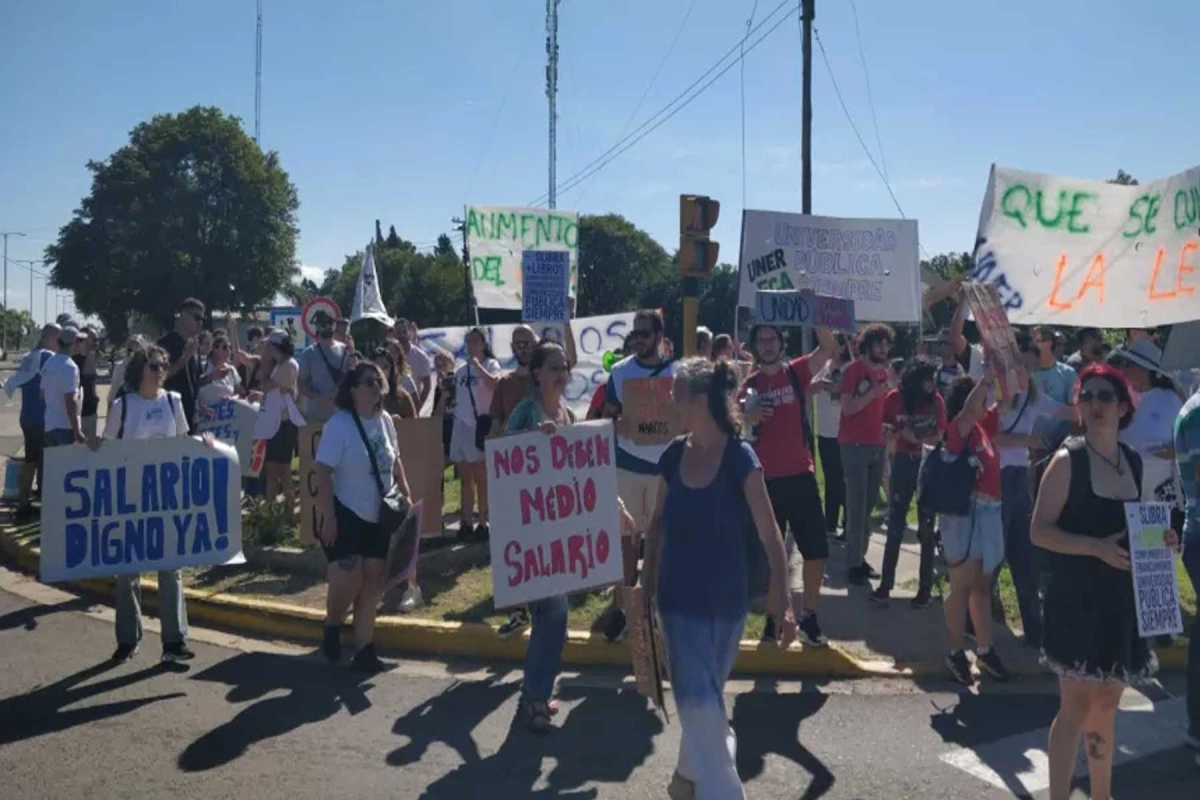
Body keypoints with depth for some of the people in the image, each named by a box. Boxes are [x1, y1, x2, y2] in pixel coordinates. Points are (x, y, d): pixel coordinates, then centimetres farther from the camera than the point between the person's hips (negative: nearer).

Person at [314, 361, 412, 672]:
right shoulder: (339, 424, -15)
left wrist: (407, 497, 7)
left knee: (372, 585, 8)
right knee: (348, 582, -8)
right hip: (347, 515, -6)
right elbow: (323, 473, -17)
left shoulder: (385, 420, 3)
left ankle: (363, 648, 18)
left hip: (380, 516, 6)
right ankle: (332, 626, 24)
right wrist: (328, 517, -21)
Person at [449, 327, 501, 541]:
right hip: (461, 426, 5)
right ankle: (466, 523, 15)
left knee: (481, 477, 0)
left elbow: (494, 384, -23)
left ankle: (483, 523, 5)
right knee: (466, 478, 9)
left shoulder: (490, 364, -1)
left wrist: (477, 365, -21)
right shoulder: (461, 371, 14)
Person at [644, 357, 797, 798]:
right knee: (699, 700, -4)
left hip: (725, 598, -2)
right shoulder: (674, 454, -3)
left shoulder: (740, 458, -15)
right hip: (679, 596, 2)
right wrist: (647, 579, 8)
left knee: (703, 696, 15)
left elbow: (769, 535, -15)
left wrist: (783, 601, -19)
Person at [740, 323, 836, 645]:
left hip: (800, 476, 0)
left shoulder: (796, 373, 1)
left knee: (816, 548, 1)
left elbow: (830, 347, -13)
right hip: (765, 479, 1)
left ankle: (808, 616, 16)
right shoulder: (749, 386, 4)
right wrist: (748, 418, -14)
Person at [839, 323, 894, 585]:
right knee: (857, 506, -5)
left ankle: (861, 557, 18)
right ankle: (853, 564, 0)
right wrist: (874, 392, -23)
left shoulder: (886, 372, 13)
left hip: (878, 445, 7)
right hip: (855, 445, -7)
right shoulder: (852, 370, -8)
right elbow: (848, 408, -16)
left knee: (870, 504, 10)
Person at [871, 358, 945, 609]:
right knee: (895, 526, 4)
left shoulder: (936, 400, -7)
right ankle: (885, 585, 11)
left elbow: (940, 437, -8)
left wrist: (916, 438, -20)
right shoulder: (894, 398, -7)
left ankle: (925, 588, 13)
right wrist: (898, 432, -12)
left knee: (927, 528, 4)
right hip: (903, 463, 1)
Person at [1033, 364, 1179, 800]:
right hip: (1076, 600, -6)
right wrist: (1097, 547, -24)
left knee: (1106, 706, 16)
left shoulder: (1133, 461, 8)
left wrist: (1157, 540, -1)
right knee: (1076, 706, -3)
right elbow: (1039, 531, -14)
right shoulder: (1068, 459, -11)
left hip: (1121, 600, 6)